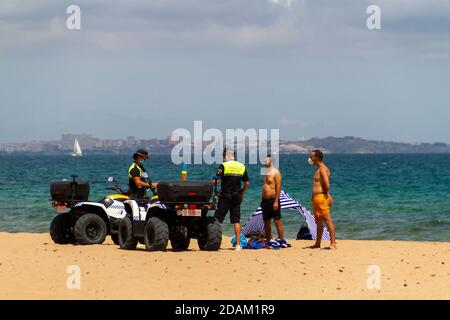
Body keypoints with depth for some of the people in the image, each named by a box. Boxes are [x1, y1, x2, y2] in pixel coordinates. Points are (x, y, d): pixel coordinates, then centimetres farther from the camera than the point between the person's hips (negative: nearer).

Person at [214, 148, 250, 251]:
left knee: (218, 219, 2)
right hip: (237, 197, 4)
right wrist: (242, 193, 20)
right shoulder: (242, 166, 7)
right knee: (236, 220, 6)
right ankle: (238, 244, 3)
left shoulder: (224, 166, -8)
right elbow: (247, 183, 10)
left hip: (225, 196, -4)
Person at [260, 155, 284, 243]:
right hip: (265, 201, 8)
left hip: (273, 200, -8)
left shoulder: (275, 172, -7)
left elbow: (278, 187, -13)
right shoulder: (266, 173, 17)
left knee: (277, 221, -8)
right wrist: (262, 201, 15)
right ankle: (269, 241, 17)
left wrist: (276, 201, -19)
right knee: (266, 222, 10)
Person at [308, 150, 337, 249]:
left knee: (328, 220, -11)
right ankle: (317, 244, 23)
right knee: (318, 222, 16)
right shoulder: (318, 169, 18)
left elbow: (327, 185, -21)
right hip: (316, 198, 11)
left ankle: (333, 243, -14)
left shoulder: (323, 169, -13)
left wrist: (326, 194, -6)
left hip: (321, 197, -11)